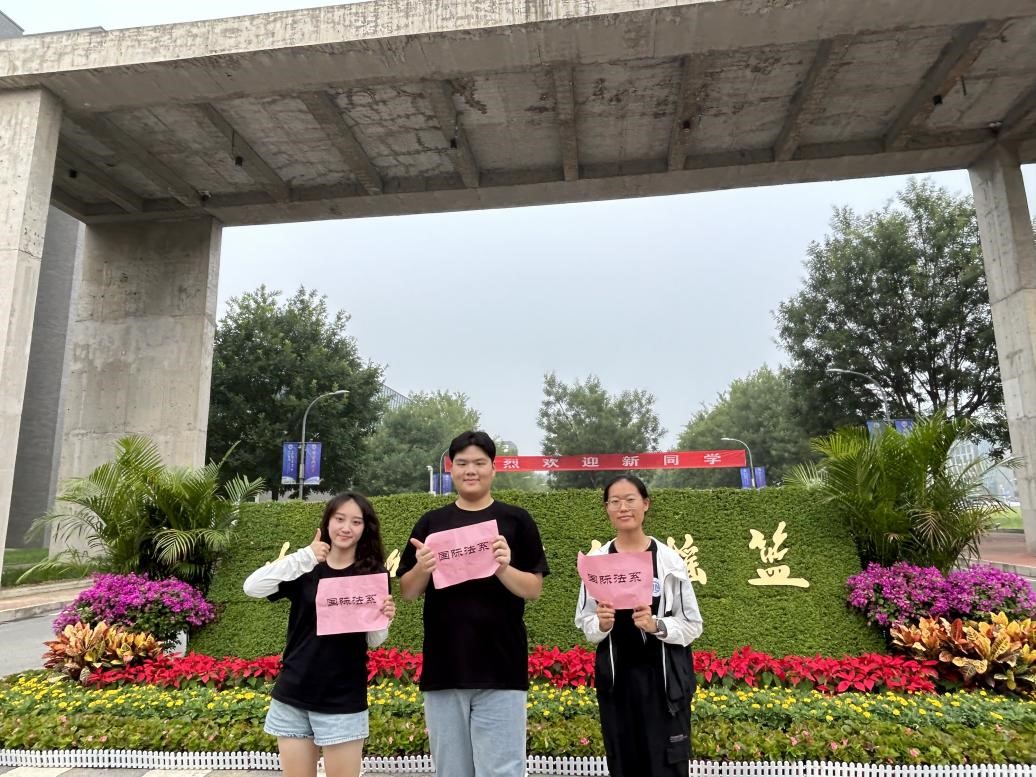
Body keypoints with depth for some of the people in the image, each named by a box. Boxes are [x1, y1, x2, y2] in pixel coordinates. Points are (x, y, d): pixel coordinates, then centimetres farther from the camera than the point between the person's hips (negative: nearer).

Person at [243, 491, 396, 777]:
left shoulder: (372, 574, -4)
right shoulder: (306, 569, 0)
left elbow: (373, 641, 1)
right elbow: (252, 588, -14)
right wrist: (304, 556, -19)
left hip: (343, 701, -2)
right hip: (292, 695, 2)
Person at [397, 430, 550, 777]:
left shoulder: (516, 520, 0)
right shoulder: (431, 523, 6)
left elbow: (534, 589, -1)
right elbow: (407, 591, 8)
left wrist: (504, 569, -21)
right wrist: (422, 569, -14)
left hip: (500, 667, -2)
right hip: (443, 666, 3)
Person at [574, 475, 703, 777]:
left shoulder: (669, 559, -6)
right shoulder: (596, 560, -1)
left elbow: (692, 624, -1)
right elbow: (585, 623, 7)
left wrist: (656, 625, -18)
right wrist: (601, 624, -14)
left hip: (664, 677, -2)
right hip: (615, 677, 2)